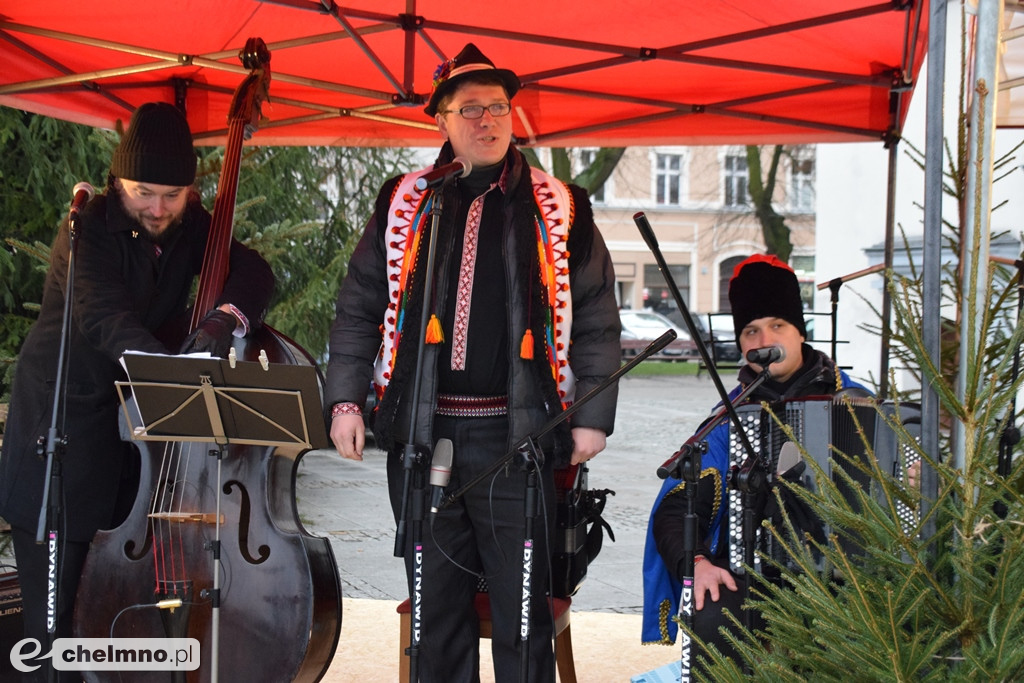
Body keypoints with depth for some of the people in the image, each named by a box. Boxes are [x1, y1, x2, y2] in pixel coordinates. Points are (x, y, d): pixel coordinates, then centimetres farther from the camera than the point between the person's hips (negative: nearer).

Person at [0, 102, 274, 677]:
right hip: (65, 420, -5)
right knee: (55, 594, -3)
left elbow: (253, 272, -5)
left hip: (138, 417, 5)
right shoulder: (90, 232, -15)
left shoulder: (188, 227, 3)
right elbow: (107, 320, -30)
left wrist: (226, 317, -29)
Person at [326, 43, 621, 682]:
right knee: (435, 604, 9)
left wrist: (593, 415, -1)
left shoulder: (559, 209, 5)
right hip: (420, 433, 2)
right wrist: (346, 399, 4)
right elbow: (359, 307, 13)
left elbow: (596, 321, 6)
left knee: (522, 605, 0)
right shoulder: (403, 205, 10)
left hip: (516, 436, -2)